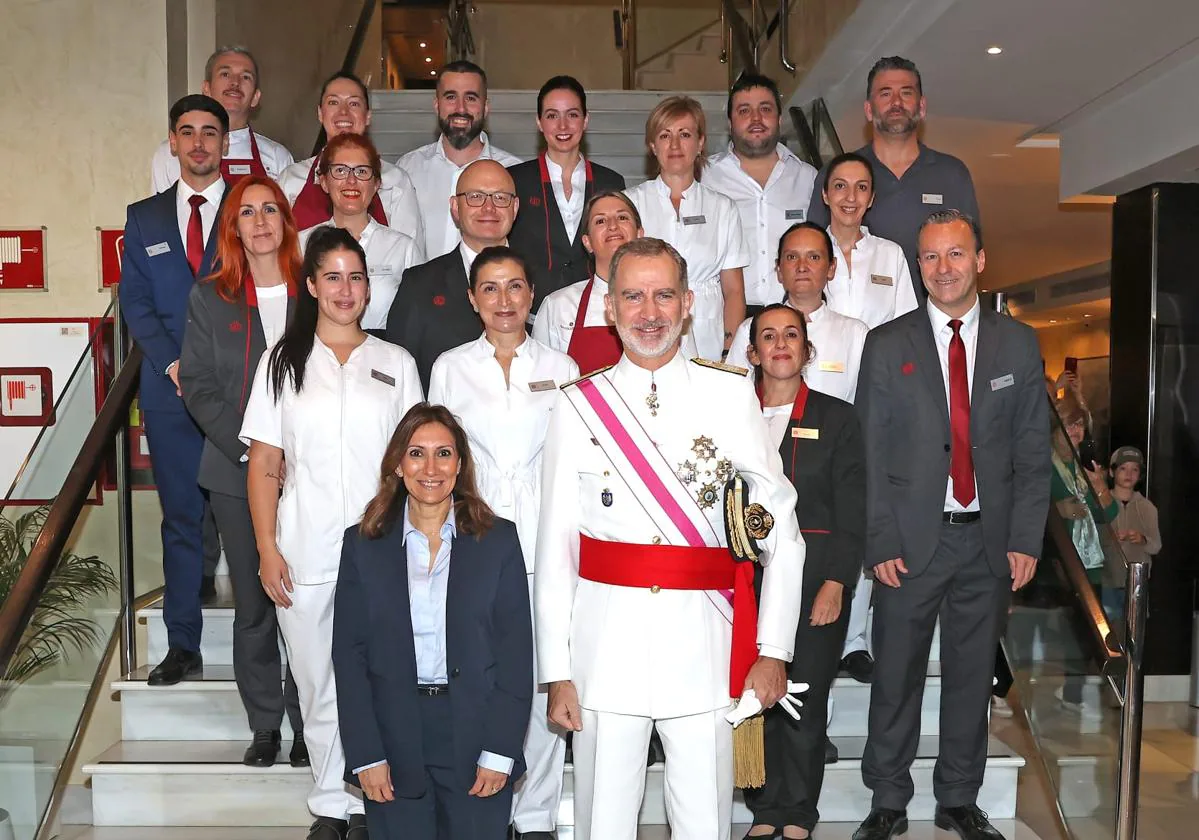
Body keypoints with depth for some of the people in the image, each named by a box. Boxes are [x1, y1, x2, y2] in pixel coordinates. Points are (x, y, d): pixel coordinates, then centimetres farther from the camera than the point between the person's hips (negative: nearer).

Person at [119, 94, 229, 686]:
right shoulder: (144, 218, 14)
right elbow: (134, 301, 10)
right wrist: (173, 362, -6)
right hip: (171, 389, 3)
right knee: (181, 517, 7)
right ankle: (183, 647, 16)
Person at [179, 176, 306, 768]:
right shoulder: (209, 298, 6)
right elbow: (197, 386, 2)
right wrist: (251, 447, -11)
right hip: (237, 473, 1)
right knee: (252, 604, 7)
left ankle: (307, 725, 15)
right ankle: (264, 726, 21)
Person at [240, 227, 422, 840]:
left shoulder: (396, 363, 9)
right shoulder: (282, 362, 8)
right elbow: (264, 465, 4)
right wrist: (267, 549, -4)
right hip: (305, 554, 0)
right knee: (318, 687, 8)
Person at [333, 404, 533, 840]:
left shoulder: (498, 540, 0)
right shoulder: (363, 543, 2)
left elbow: (516, 652, -2)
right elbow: (349, 654, 1)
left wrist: (498, 752, -7)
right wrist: (366, 755, -5)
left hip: (475, 734, 0)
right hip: (393, 739, 1)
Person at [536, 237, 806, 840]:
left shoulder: (732, 394, 1)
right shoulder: (578, 405, 3)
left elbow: (782, 526, 1)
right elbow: (555, 544, 2)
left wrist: (774, 650, -3)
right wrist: (557, 672, 0)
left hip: (704, 639, 0)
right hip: (605, 638, 1)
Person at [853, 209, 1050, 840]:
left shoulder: (1018, 344, 6)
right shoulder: (887, 345, 1)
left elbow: (1032, 451, 5)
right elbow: (871, 454, -2)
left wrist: (1025, 539, -2)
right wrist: (880, 542, -8)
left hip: (990, 540, 2)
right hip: (911, 539, -2)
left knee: (972, 676, 12)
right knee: (896, 677, 6)